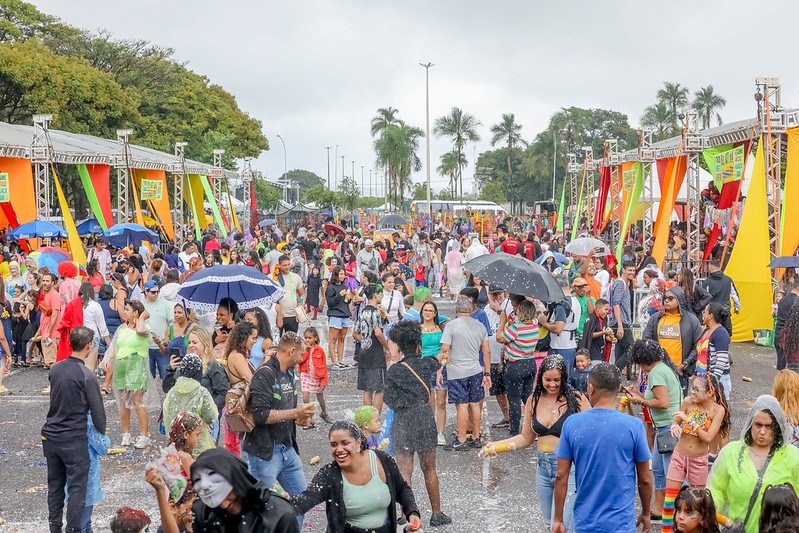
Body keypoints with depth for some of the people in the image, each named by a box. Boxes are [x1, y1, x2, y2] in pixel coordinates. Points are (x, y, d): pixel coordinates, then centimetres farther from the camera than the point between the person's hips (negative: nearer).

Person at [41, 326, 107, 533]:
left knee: (54, 484, 15)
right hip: (74, 439, -6)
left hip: (50, 436, 7)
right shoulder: (87, 376, -15)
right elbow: (97, 410, -12)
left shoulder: (55, 369, 4)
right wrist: (102, 435, 2)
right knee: (77, 487, 2)